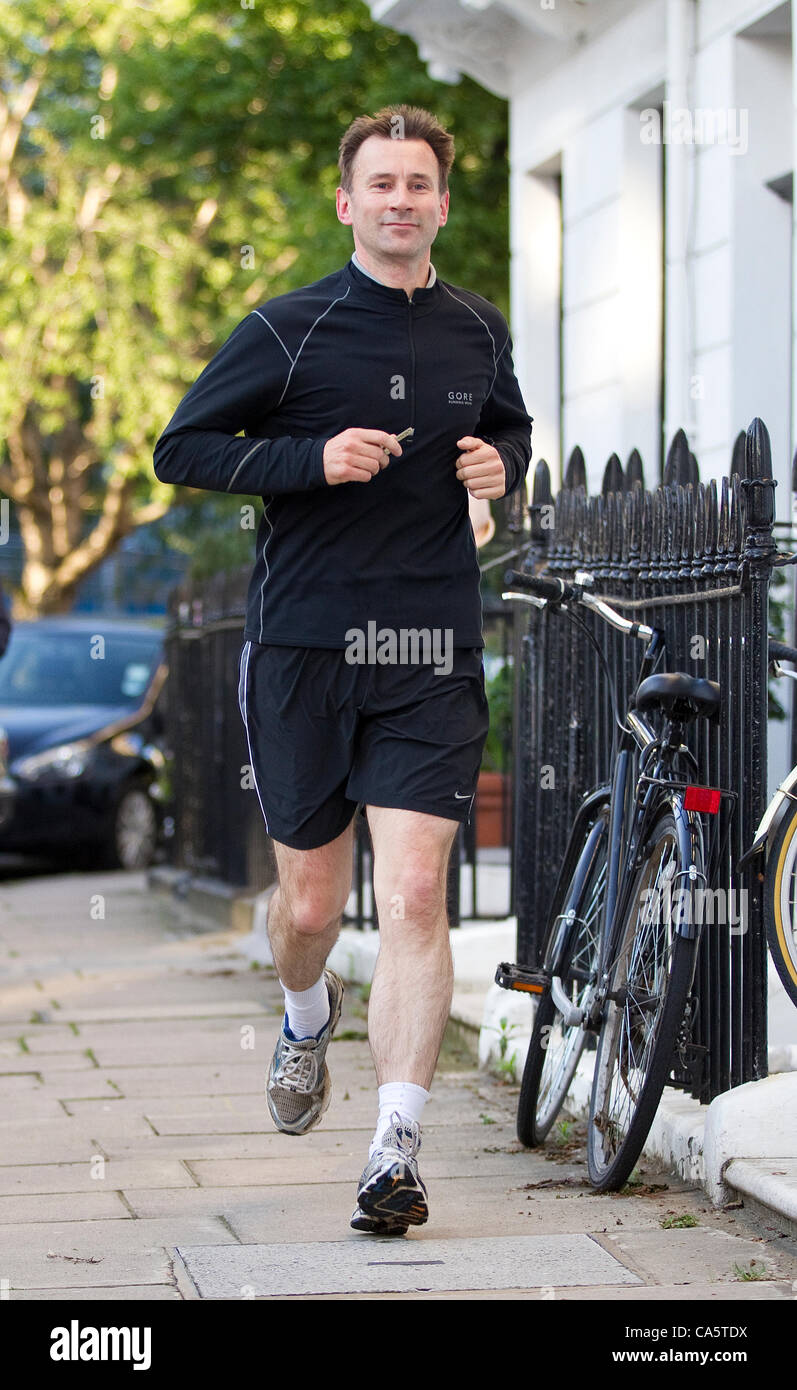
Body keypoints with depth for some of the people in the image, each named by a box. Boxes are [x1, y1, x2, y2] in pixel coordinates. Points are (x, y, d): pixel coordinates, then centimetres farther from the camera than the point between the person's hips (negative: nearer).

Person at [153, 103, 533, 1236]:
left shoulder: (479, 333, 9)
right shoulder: (289, 330, -3)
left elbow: (511, 427, 28)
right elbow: (181, 450, -1)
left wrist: (501, 464, 4)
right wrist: (316, 459, -15)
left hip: (432, 659, 1)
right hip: (304, 645, -1)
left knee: (414, 898, -12)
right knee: (310, 905, 8)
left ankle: (396, 1152, -9)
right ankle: (308, 1019, 44)